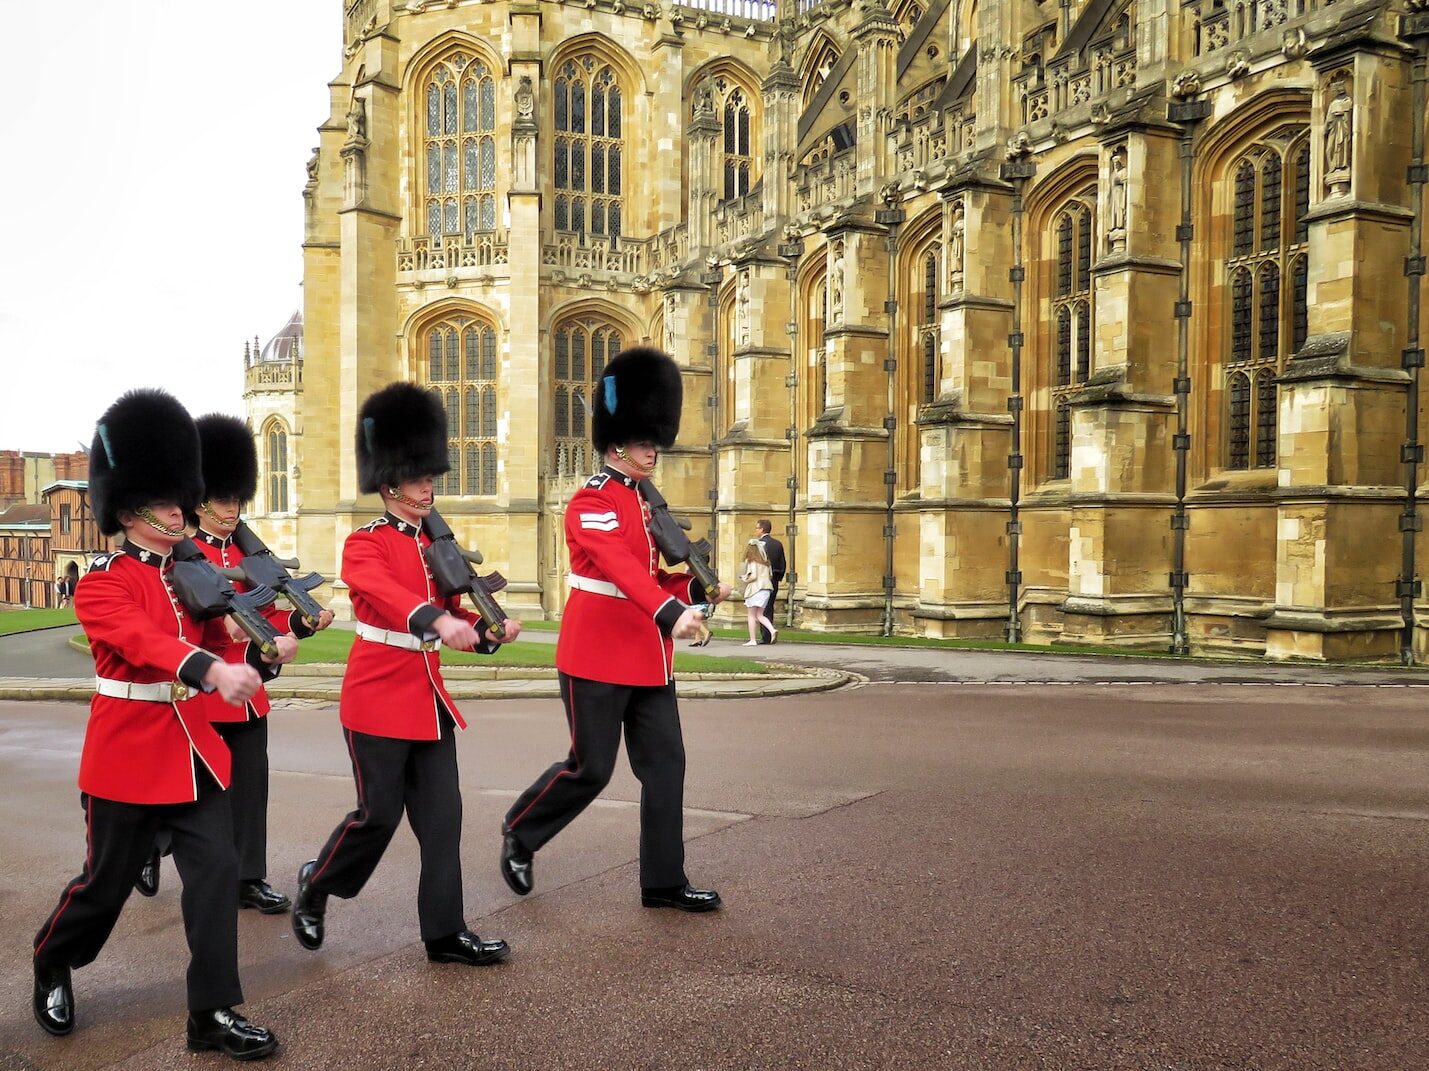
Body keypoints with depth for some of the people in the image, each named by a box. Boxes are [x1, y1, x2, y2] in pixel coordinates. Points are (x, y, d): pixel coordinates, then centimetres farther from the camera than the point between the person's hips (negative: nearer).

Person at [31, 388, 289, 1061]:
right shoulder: (101, 582, -11)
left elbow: (217, 640, 6)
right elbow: (141, 639, -29)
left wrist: (264, 651, -17)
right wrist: (211, 669, -47)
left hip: (193, 750, 5)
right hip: (127, 756, -5)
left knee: (217, 871, -3)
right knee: (107, 882, 11)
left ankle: (213, 1015, 6)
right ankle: (52, 963, 42)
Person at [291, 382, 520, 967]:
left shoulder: (437, 543, 11)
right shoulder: (364, 544, -9)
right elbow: (385, 593, -31)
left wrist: (491, 631, -8)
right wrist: (438, 620, -50)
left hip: (428, 697, 6)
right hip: (379, 696, -6)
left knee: (442, 814, 5)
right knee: (379, 813, 0)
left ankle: (445, 932, 13)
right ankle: (315, 885, 28)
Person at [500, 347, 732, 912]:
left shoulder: (648, 502, 13)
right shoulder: (591, 501, -14)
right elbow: (621, 566, -31)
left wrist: (698, 588, -2)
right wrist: (671, 612, -44)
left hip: (649, 657, 8)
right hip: (598, 655, -8)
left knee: (666, 763, 6)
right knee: (591, 768, 0)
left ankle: (663, 882, 15)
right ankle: (519, 832, 27)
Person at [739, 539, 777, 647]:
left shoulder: (751, 560, -7)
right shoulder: (765, 561, 13)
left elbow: (753, 576, -17)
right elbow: (770, 575, 12)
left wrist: (745, 580, 3)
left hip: (755, 588, -6)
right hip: (766, 587, 6)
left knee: (752, 615, 3)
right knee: (759, 615, 12)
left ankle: (753, 640, 1)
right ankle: (772, 630, -11)